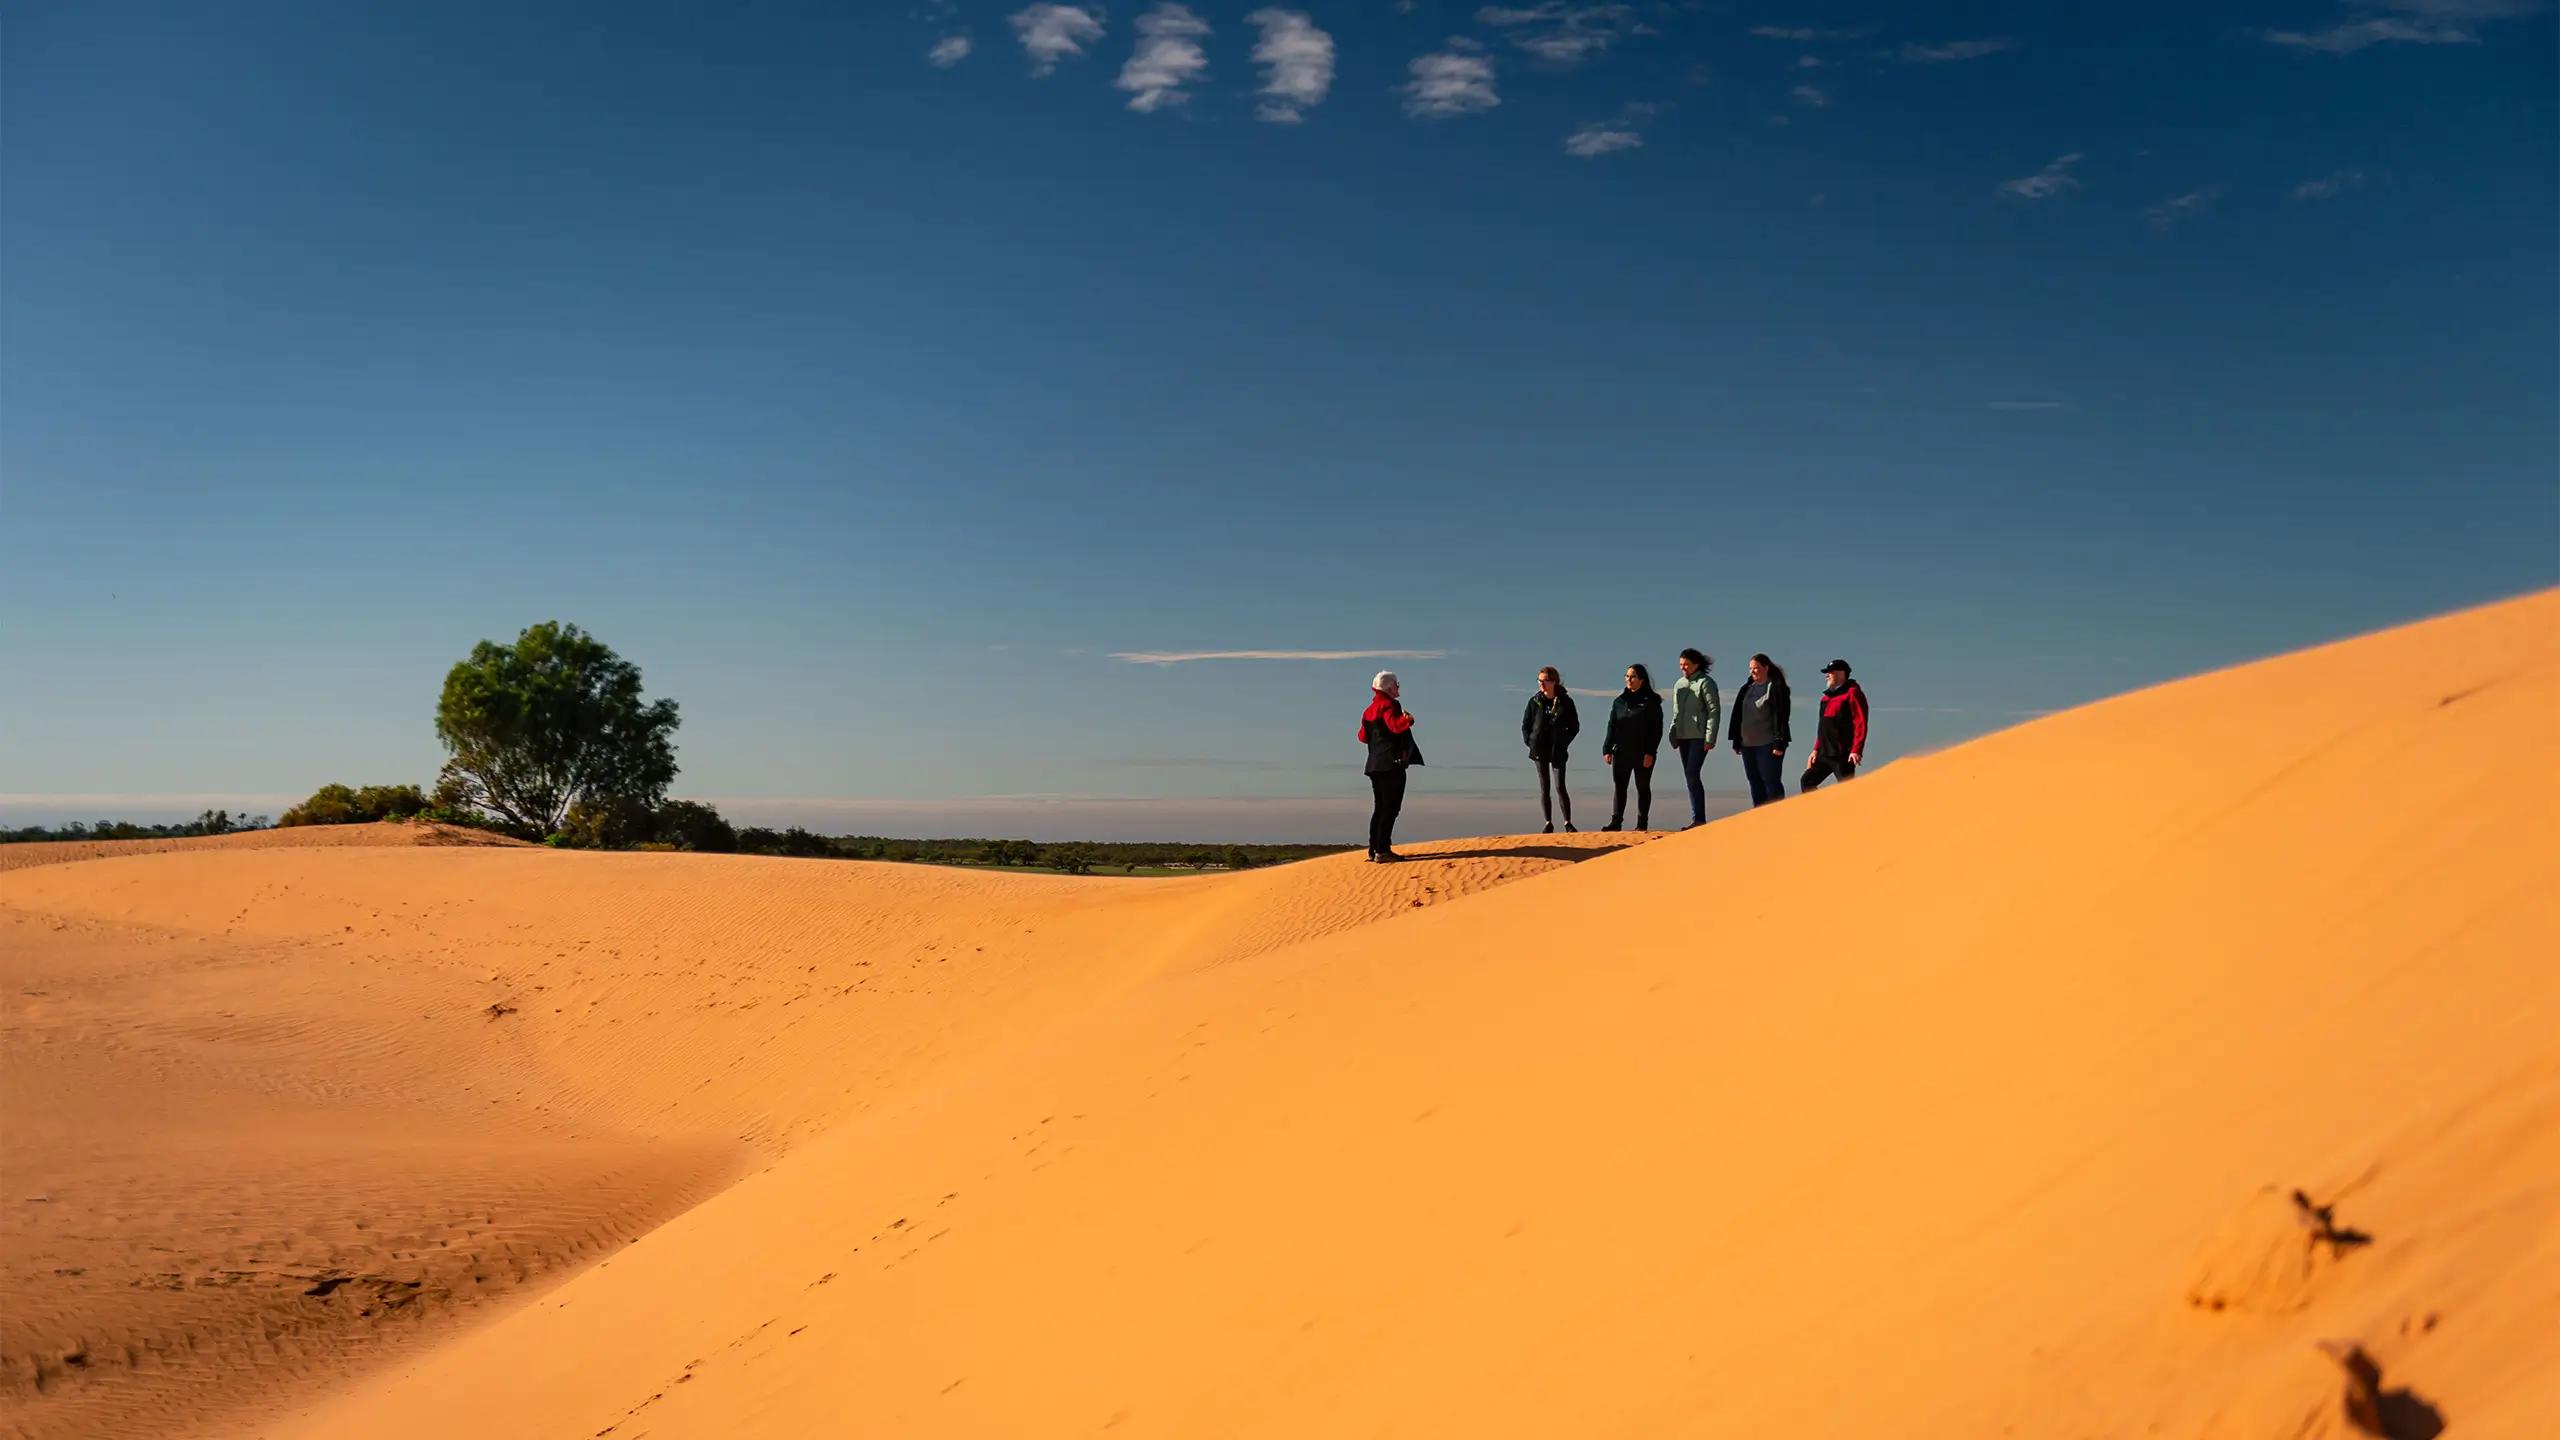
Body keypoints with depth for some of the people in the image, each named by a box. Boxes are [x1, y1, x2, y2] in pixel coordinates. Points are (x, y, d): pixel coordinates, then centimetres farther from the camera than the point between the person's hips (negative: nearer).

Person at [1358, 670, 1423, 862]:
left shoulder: (1370, 709, 18)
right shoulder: (1389, 705, -8)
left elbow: (1363, 736, 24)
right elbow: (1395, 725, -27)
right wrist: (1406, 720, -43)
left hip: (1375, 763, 9)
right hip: (1392, 762, -9)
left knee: (1380, 807, 13)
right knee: (1390, 807, -9)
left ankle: (1374, 849, 13)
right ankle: (1382, 850, -14)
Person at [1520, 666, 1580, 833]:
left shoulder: (1565, 702, -2)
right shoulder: (1535, 702, 4)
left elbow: (1574, 726, 3)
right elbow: (1525, 724, 10)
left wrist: (1564, 742, -6)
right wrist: (1529, 742, -2)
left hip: (1557, 751, -3)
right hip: (1539, 750, 3)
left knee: (1560, 787, -8)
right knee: (1543, 788, 5)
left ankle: (1568, 823, -2)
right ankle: (1548, 824, 10)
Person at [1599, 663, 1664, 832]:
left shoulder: (1651, 702, -2)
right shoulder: (1619, 701, 10)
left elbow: (1657, 729, -6)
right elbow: (1612, 726, 9)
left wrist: (1650, 752, -13)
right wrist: (1607, 749, 1)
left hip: (1642, 753, -4)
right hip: (1621, 752, 4)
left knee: (1643, 787, 4)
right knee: (1619, 787, 2)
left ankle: (1642, 823, 9)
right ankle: (1616, 821, 3)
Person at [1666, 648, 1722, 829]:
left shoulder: (1705, 683, -7)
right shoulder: (1678, 684, 14)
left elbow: (1714, 711, -11)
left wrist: (1710, 738, -17)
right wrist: (1673, 735, 14)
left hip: (1699, 736, -7)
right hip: (1683, 736, 7)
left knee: (1693, 774, -16)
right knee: (1689, 776, 7)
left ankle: (1698, 818, -13)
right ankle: (1697, 819, 12)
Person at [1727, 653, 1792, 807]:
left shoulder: (1776, 687, -6)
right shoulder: (1747, 689, 15)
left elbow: (1781, 716, -12)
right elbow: (1738, 715, 17)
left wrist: (1779, 742, -18)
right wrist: (1736, 741, 14)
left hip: (1768, 743, -7)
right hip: (1748, 743, 7)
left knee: (1771, 781, -6)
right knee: (1755, 781, 9)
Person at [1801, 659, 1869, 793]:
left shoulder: (1852, 693, -8)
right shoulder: (1827, 696, 19)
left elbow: (1861, 724, -15)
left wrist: (1856, 750, -23)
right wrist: (1816, 749, 16)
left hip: (1843, 755, -9)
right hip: (1824, 754, 9)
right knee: (1807, 782, 9)